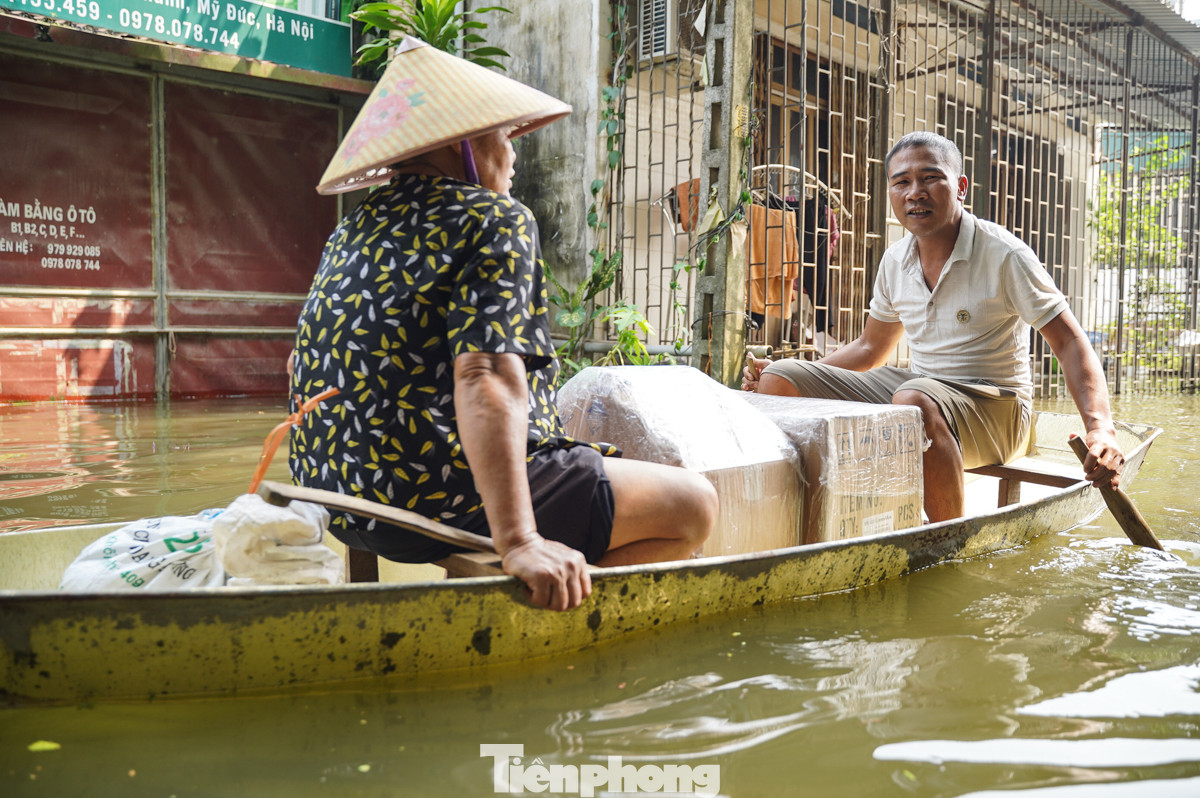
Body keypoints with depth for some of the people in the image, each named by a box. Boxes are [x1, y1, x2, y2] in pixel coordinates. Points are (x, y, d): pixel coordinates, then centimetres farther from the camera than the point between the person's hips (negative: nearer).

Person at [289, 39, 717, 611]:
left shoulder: (351, 232, 14)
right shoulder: (495, 221, -10)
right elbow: (486, 378, -25)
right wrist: (517, 541, -33)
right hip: (439, 505, -9)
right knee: (693, 505, -1)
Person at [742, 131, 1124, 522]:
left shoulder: (1004, 255, -12)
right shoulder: (895, 262, 5)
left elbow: (1070, 343, -13)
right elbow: (870, 348, 18)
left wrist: (1100, 428, -29)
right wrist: (790, 374, 6)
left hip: (993, 405, -6)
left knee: (914, 400, -42)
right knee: (777, 380, -6)